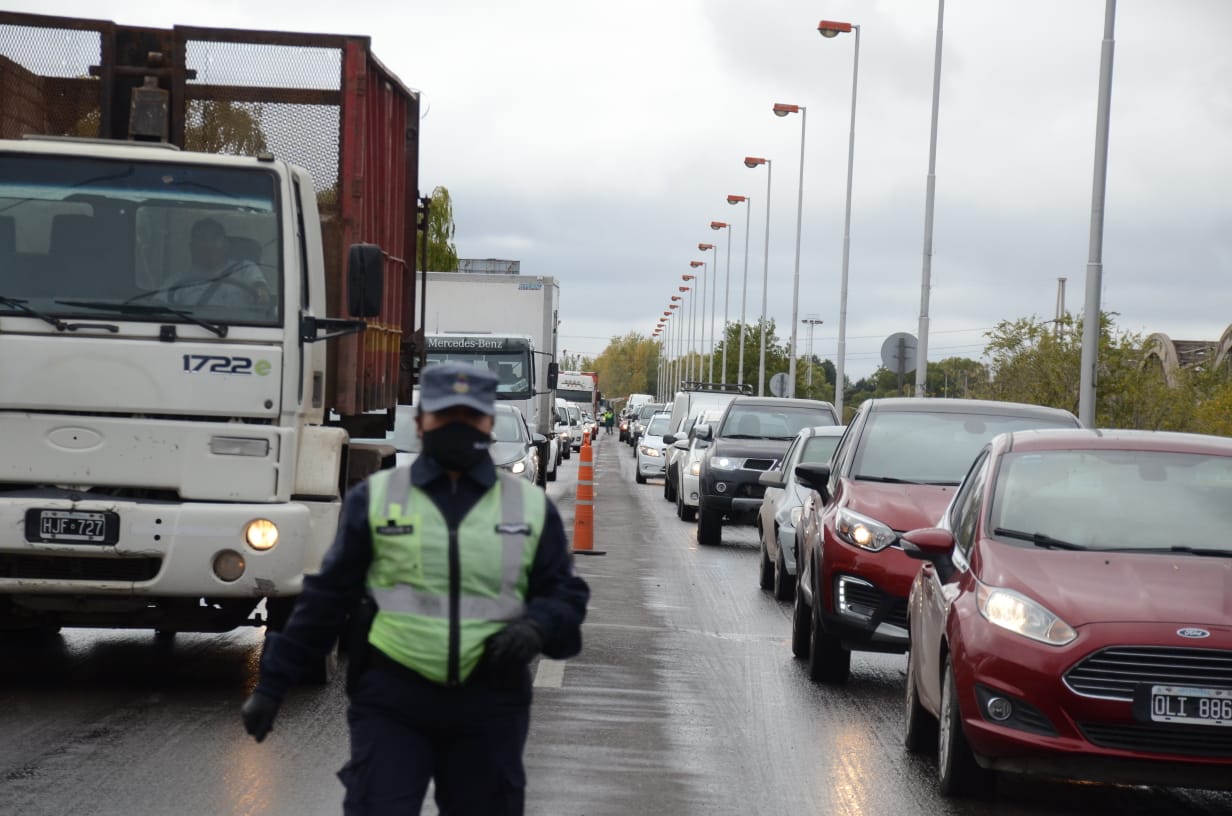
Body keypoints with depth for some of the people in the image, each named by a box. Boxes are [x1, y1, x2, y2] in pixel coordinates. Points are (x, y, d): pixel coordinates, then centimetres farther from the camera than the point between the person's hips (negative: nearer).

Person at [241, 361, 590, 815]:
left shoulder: (531, 508, 9)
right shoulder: (375, 498, 6)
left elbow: (566, 594, 11)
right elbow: (326, 597, 8)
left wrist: (536, 627, -12)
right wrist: (273, 684, 7)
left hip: (490, 709, 2)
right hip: (391, 700, -2)